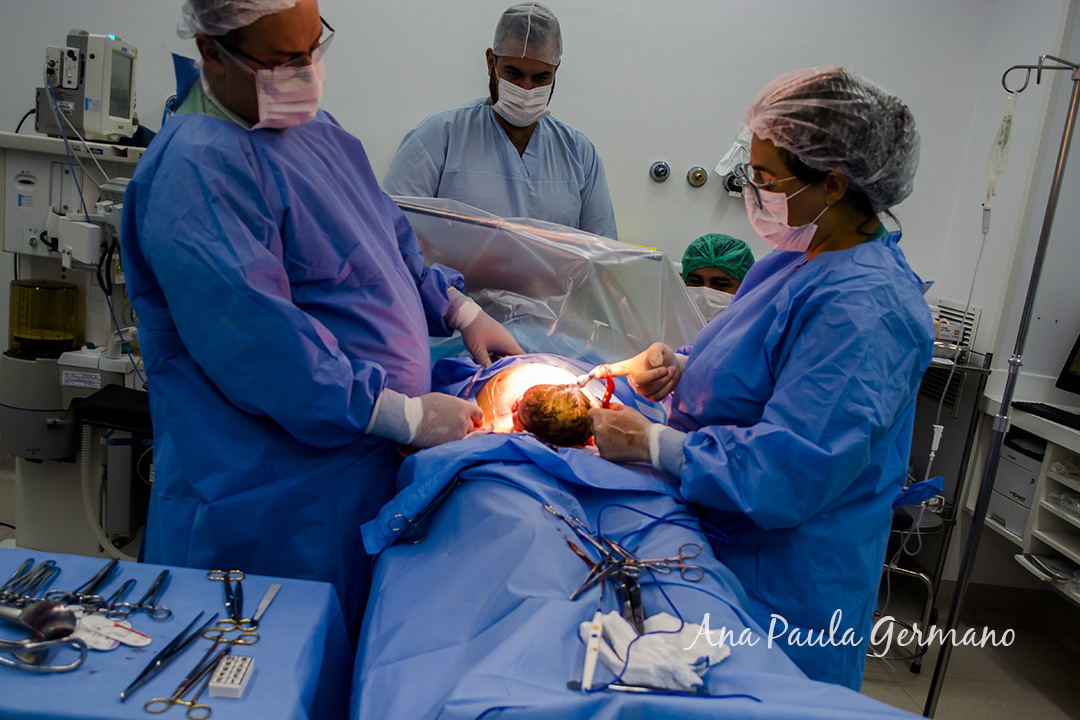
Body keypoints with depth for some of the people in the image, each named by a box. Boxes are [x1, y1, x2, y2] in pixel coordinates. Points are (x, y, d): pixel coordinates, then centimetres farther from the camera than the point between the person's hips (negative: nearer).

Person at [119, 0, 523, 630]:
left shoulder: (314, 127, 11)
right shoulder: (197, 170, -19)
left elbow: (390, 239, 22)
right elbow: (257, 342, -26)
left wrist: (461, 312, 10)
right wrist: (409, 416, -24)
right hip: (269, 498, -8)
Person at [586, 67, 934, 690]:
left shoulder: (864, 310, -27)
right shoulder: (803, 258, 4)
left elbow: (788, 473, -30)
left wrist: (648, 442, -24)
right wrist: (682, 369, -5)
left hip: (785, 588, -9)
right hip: (727, 545, 9)